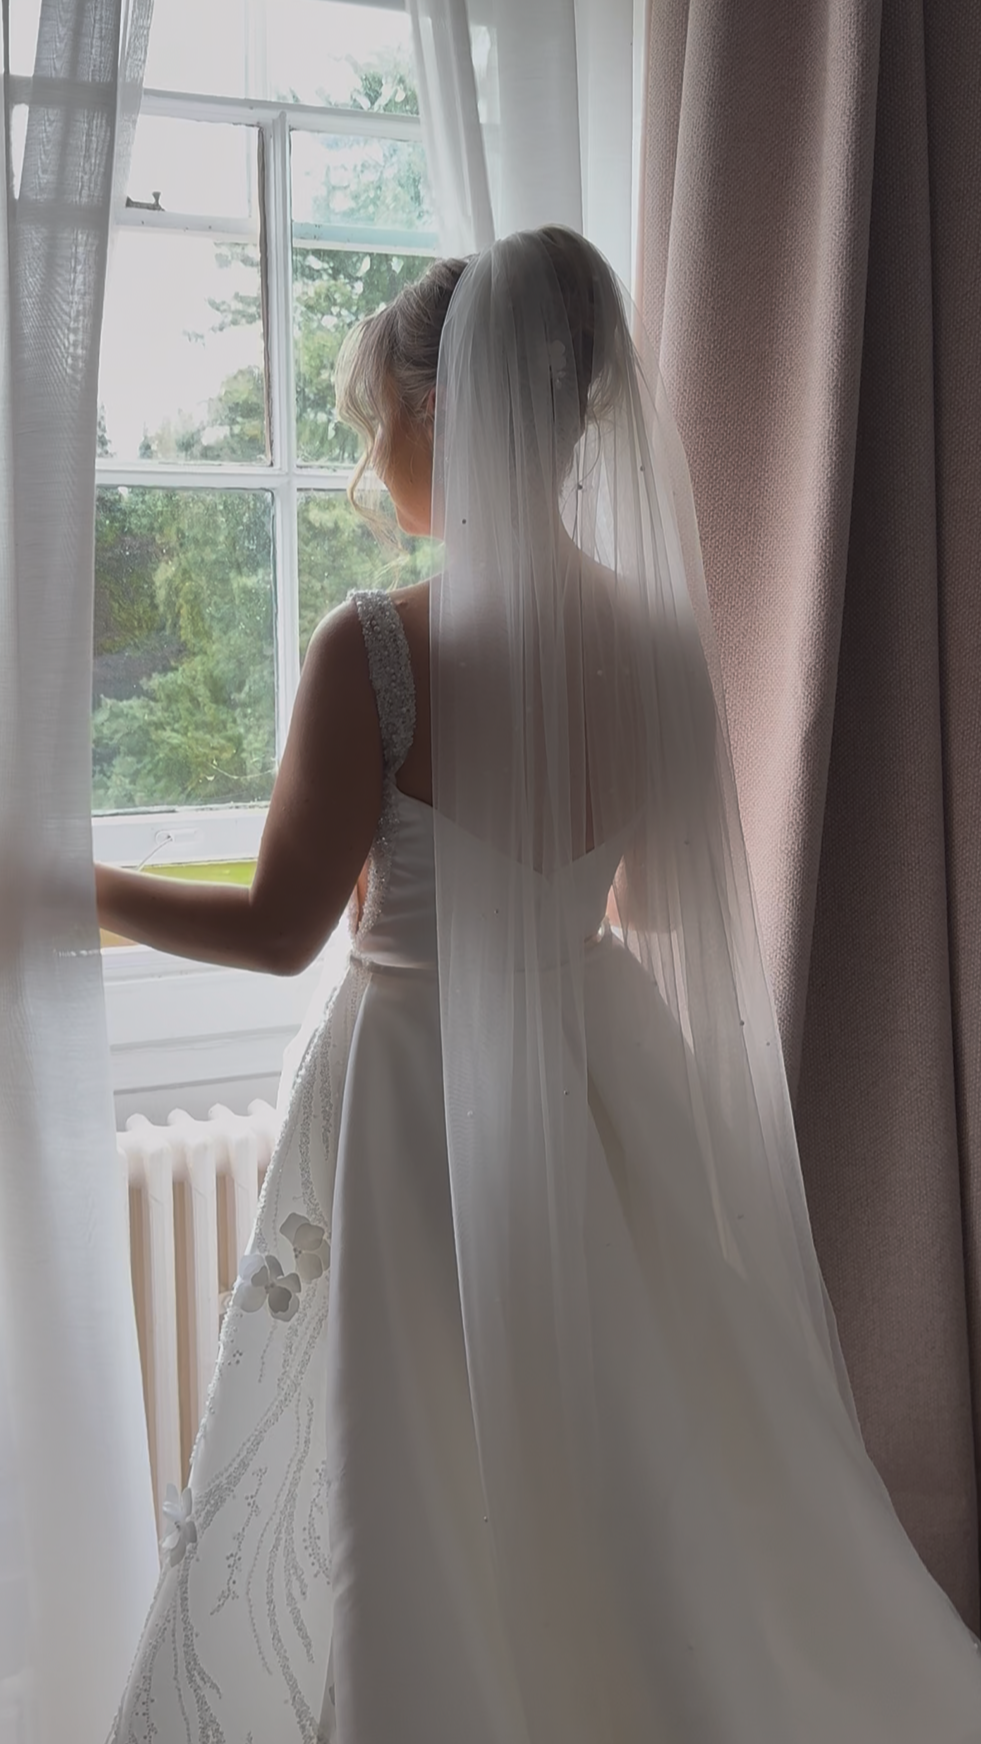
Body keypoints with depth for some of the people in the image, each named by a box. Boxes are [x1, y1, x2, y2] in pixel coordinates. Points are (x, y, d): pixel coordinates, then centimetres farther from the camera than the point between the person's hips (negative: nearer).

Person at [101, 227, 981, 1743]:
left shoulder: (376, 650, -19)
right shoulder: (664, 636, -3)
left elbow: (280, 928, -14)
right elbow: (658, 905, 7)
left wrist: (70, 890, -1)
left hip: (420, 1096, -5)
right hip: (608, 1066, 6)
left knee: (417, 1526, 12)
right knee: (640, 1481, 22)